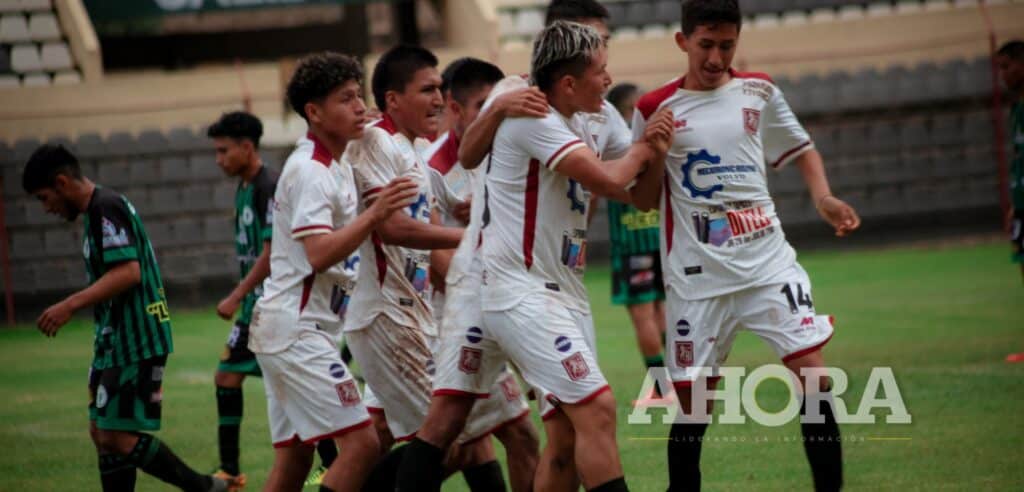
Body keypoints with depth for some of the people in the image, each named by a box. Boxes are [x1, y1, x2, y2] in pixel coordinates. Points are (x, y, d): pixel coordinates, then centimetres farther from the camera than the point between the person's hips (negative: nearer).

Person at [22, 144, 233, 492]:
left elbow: (127, 272, -26)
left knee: (119, 437, -9)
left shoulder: (105, 208, -15)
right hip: (116, 342, 11)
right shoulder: (98, 211, 16)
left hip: (134, 344, -11)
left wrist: (70, 306, -26)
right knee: (102, 433, 11)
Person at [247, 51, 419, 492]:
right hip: (297, 329, -11)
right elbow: (319, 253, -25)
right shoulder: (310, 171, -14)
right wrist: (375, 215, -32)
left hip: (283, 329, 11)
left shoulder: (332, 167, 16)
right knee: (361, 443, -16)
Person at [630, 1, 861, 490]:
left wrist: (823, 197, 3)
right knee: (693, 400, 0)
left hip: (768, 261, 2)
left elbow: (799, 148, 21)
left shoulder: (758, 92, 6)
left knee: (812, 371, -10)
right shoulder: (656, 109, -2)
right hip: (698, 277, -2)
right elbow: (644, 200, 3)